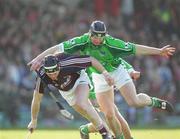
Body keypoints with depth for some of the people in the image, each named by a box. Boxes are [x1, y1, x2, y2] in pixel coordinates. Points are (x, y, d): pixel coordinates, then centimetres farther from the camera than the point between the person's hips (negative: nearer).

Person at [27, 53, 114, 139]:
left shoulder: (66, 63, -40)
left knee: (81, 105, -26)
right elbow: (36, 99, -20)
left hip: (79, 79, -3)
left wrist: (105, 73, -32)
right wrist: (34, 120, -12)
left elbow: (91, 60, -29)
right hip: (66, 91, 3)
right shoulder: (42, 77, -32)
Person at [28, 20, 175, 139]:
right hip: (99, 77, 2)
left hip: (117, 71, -2)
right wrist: (39, 58, -27)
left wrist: (159, 51, -23)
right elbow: (58, 48, -23)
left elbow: (135, 48, -23)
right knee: (109, 115, -5)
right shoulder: (83, 41, -24)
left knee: (134, 102, -19)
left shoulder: (111, 43, -29)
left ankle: (154, 101, 14)